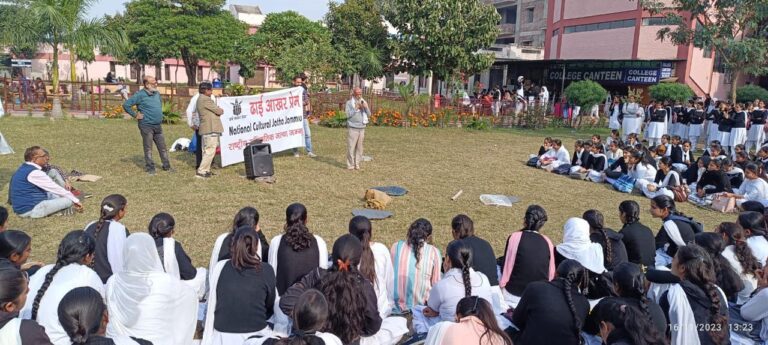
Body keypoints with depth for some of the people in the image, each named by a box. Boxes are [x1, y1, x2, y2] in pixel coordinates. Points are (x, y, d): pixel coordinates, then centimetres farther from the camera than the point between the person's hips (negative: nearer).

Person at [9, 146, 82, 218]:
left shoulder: (23, 169, 11)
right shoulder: (34, 173, -19)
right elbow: (56, 189, -14)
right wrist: (76, 200, -7)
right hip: (31, 211, -10)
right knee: (69, 200, -14)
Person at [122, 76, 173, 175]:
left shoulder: (157, 93, 9)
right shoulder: (140, 95, -12)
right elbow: (126, 105, -14)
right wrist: (135, 115, -11)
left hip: (158, 126, 6)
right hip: (146, 126, -6)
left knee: (163, 147, 10)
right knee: (148, 149, 4)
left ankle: (166, 166, 20)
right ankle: (150, 168, 13)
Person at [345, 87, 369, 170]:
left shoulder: (364, 102, 14)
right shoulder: (349, 103, 1)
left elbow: (369, 114, 9)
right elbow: (348, 115, -7)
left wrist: (366, 107, -8)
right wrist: (356, 108, -15)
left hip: (362, 128, 4)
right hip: (352, 128, -4)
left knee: (359, 147, 3)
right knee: (351, 147, -6)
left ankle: (357, 164, 10)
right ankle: (350, 164, 0)